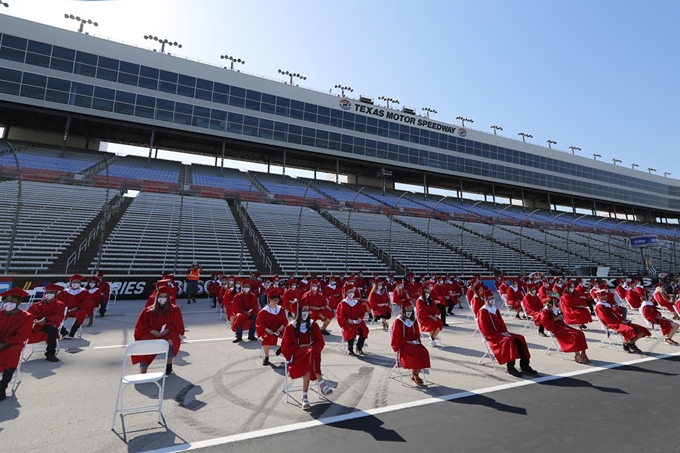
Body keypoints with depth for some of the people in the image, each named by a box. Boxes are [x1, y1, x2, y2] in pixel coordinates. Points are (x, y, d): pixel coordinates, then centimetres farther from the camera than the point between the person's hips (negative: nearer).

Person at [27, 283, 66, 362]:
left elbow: (59, 317, -4)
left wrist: (46, 319, -20)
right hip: (35, 324, 3)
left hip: (48, 325, -3)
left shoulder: (60, 305, 10)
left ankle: (50, 354, -33)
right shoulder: (36, 305, 21)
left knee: (52, 329, -39)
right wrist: (34, 320, -17)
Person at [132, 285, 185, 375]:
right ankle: (143, 371, -25)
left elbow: (177, 325, 2)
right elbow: (141, 326, 3)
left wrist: (167, 330, -15)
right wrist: (152, 331, -14)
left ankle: (169, 365, -10)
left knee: (170, 342, -34)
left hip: (168, 335, -1)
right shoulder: (148, 310, 4)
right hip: (152, 335, 1)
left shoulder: (174, 310, 3)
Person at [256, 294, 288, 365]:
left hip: (279, 329, 3)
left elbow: (285, 320, 8)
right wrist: (267, 330, -19)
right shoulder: (263, 311, -6)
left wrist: (281, 327, -13)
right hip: (267, 330, -3)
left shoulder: (281, 309, 5)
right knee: (268, 338, -36)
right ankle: (266, 356, -9)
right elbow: (259, 323, -5)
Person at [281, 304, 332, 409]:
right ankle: (321, 383, -38)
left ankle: (305, 396, -32)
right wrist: (300, 347, -13)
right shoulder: (290, 327, -1)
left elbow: (320, 342, 7)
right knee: (310, 354, -36)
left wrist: (311, 347, -14)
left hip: (312, 355, 2)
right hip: (296, 356, -2)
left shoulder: (313, 325, 6)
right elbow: (285, 347, 0)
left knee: (308, 365, -36)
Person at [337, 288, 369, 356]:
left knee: (364, 330, -22)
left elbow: (362, 312, 15)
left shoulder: (357, 303, 13)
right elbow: (340, 316, -5)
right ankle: (350, 349, -12)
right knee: (352, 330, -34)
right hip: (346, 322, -4)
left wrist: (360, 318, -5)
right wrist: (348, 320, -18)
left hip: (357, 321, 4)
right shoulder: (342, 304, -1)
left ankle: (359, 347, -2)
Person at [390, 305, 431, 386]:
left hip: (413, 343, 6)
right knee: (415, 353, -30)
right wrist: (407, 342, -18)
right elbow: (396, 337, -12)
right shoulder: (398, 321, -10)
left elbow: (417, 334, 16)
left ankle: (415, 375, -9)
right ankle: (414, 375, -7)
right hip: (401, 344, -6)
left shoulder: (414, 321, 8)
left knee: (424, 352, -21)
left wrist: (416, 340, -5)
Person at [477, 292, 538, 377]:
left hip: (501, 333, 7)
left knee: (519, 339, -13)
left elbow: (502, 323, 16)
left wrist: (505, 332, -4)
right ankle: (510, 367, -23)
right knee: (509, 341, -32)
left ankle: (524, 365, -10)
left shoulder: (496, 310, 15)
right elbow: (486, 330, -13)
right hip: (492, 336, -7)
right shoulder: (482, 312, -9)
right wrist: (500, 334, -17)